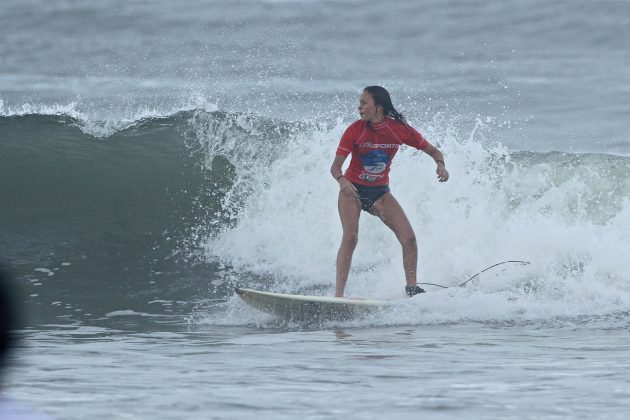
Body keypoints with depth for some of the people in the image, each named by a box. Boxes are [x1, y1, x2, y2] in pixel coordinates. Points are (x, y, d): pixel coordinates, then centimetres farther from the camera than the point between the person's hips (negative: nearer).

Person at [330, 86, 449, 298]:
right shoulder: (355, 130, -16)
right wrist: (342, 180, -41)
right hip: (353, 190, -2)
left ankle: (411, 287, 10)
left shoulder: (400, 129, -11)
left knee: (409, 237, -9)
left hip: (379, 192, 2)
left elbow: (433, 151, 0)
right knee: (350, 237, -22)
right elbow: (336, 165, -18)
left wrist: (441, 165, -23)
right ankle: (339, 294, -22)